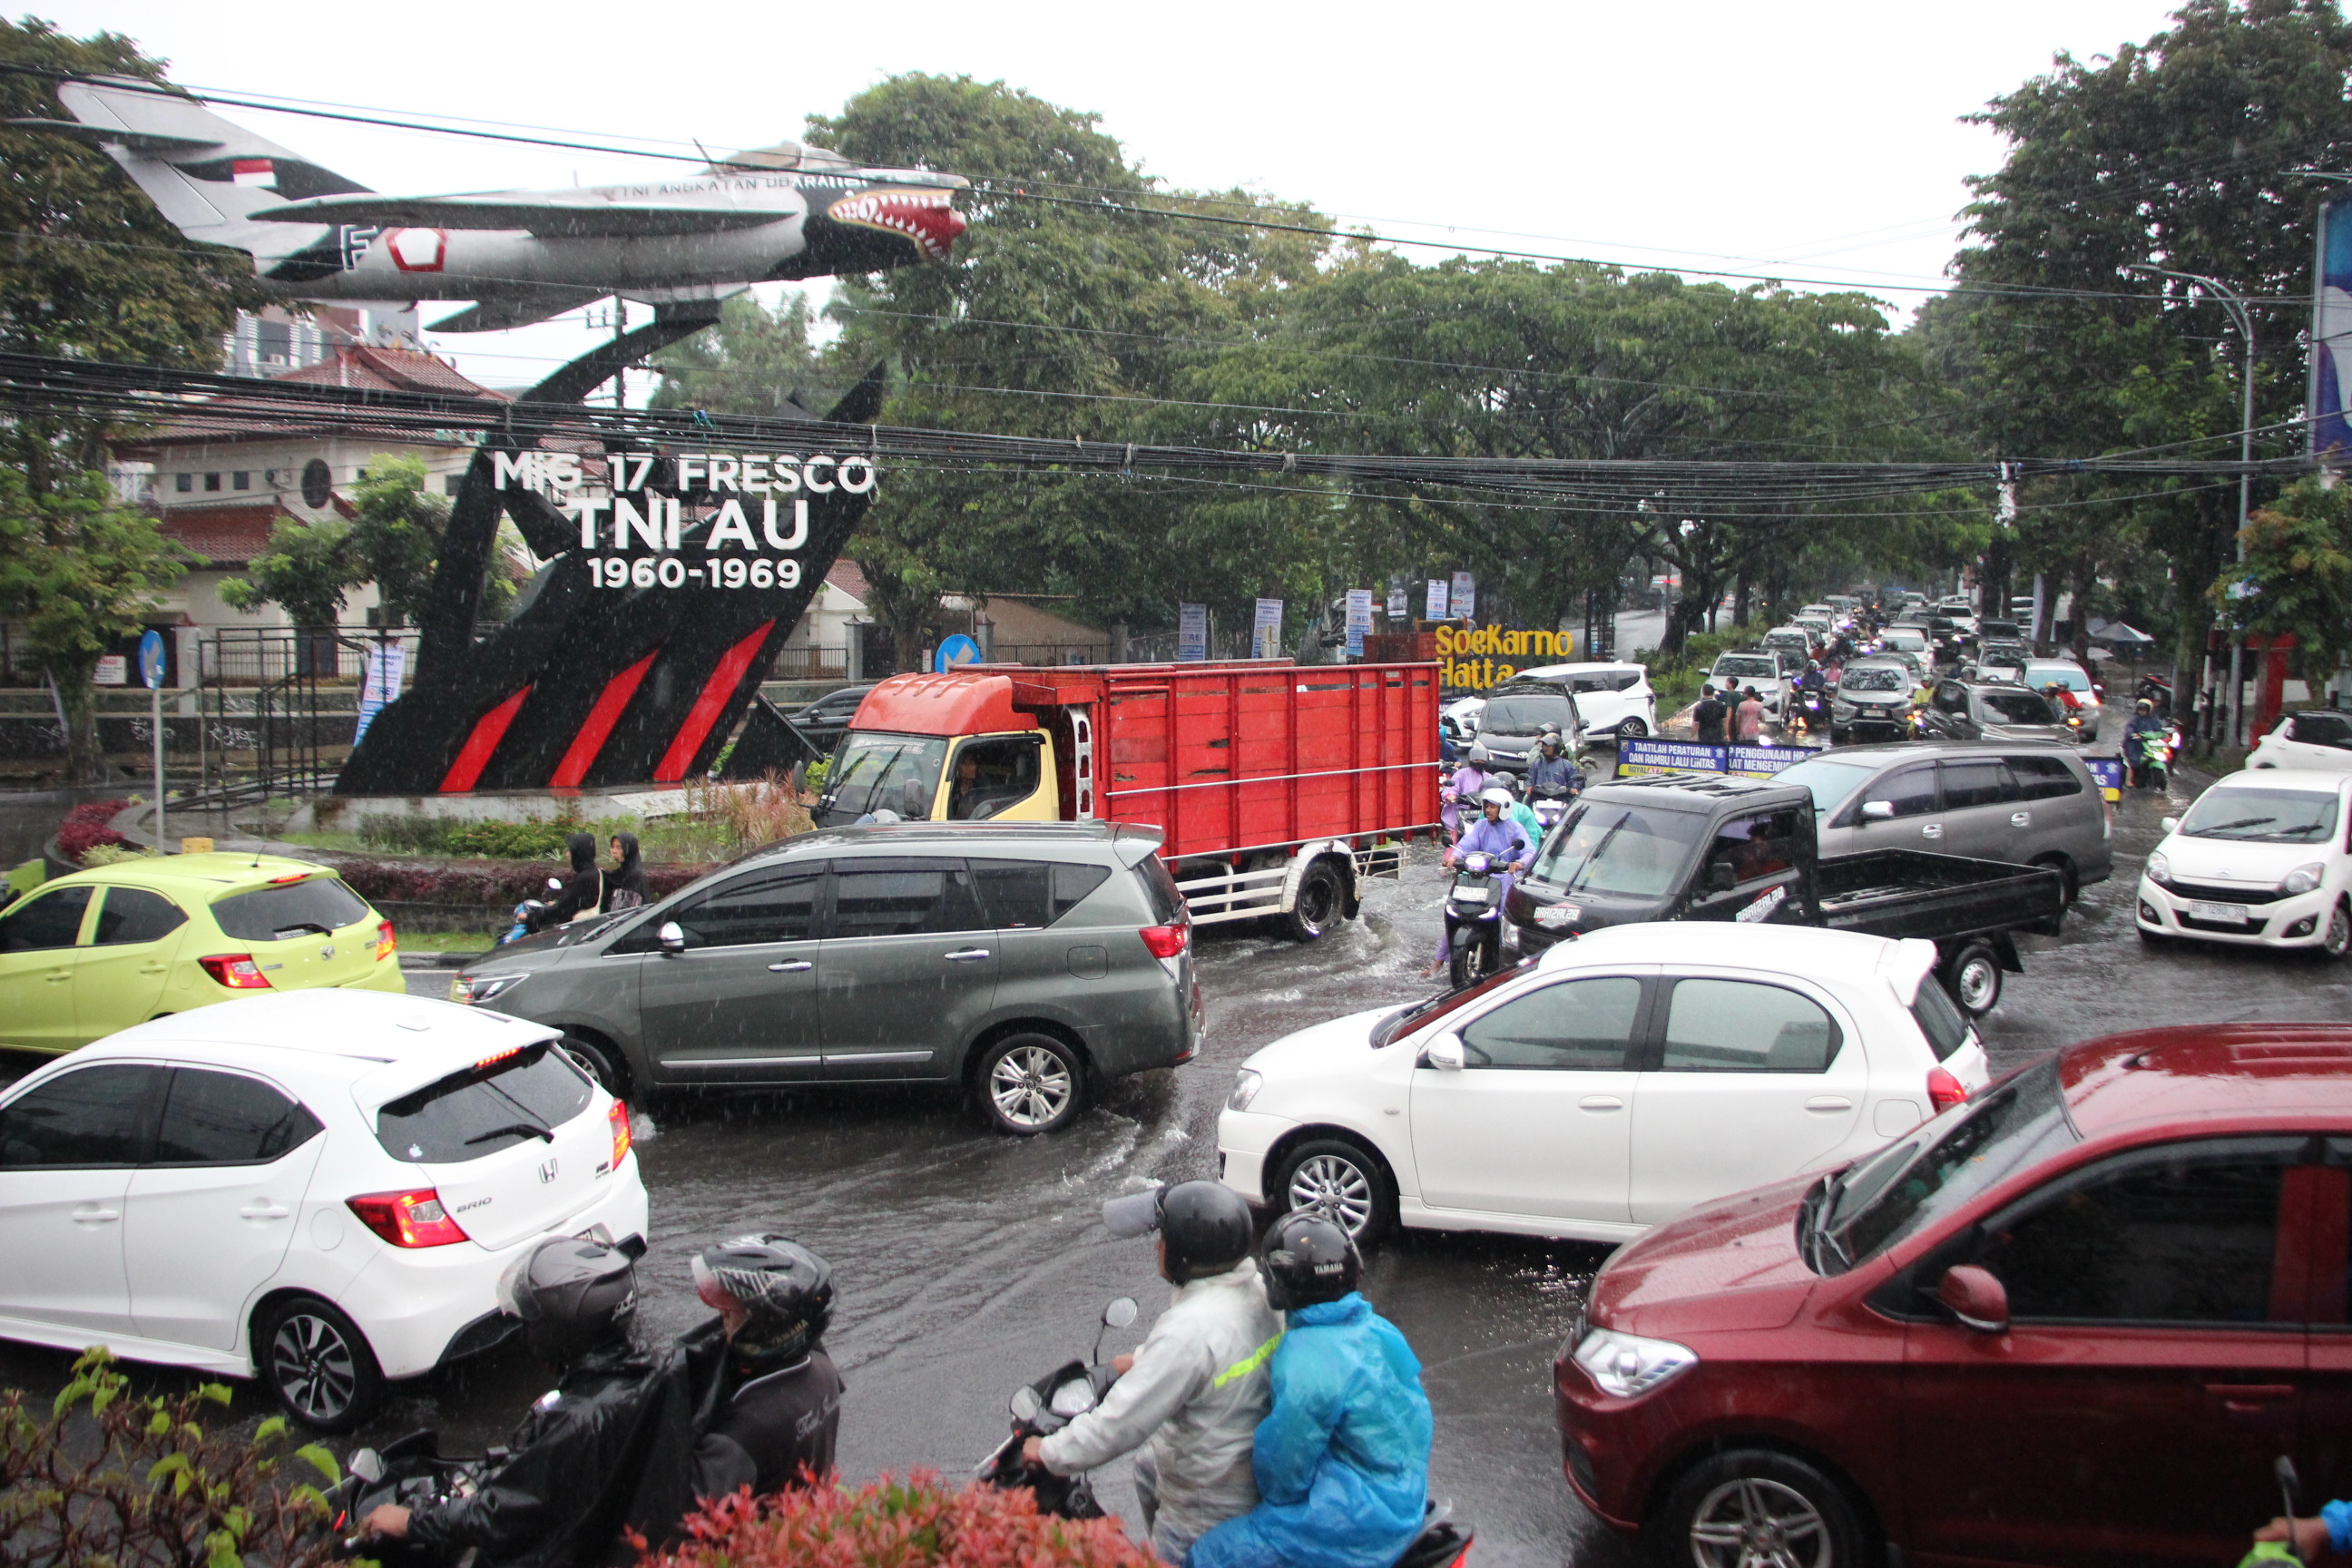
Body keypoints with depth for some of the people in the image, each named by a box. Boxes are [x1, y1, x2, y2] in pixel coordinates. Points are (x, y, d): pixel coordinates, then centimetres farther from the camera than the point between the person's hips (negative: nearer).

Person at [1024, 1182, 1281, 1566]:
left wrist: (1050, 1453, -13)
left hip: (1207, 1510, -9)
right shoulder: (1256, 1289, -7)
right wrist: (1142, 1360, 27)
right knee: (1148, 1474, 32)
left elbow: (1121, 1421, -29)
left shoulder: (1189, 1333, -35)